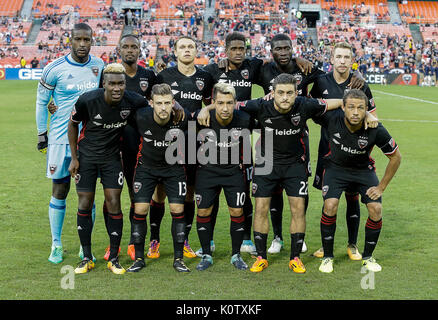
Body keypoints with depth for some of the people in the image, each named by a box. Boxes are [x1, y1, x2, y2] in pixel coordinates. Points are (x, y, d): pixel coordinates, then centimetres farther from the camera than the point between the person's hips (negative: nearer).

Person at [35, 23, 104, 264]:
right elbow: (41, 101, 0)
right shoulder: (55, 69, -9)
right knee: (60, 191, 4)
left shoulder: (99, 66, 3)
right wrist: (42, 134, -1)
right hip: (61, 138, -3)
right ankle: (56, 245, 16)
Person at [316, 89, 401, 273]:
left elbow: (396, 157, -12)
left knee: (376, 209, -13)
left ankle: (367, 257, 10)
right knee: (330, 206, -21)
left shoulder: (375, 130, -27)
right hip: (336, 167, -1)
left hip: (363, 169, 1)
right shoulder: (331, 118, -28)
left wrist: (381, 187, -9)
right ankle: (327, 257, 0)